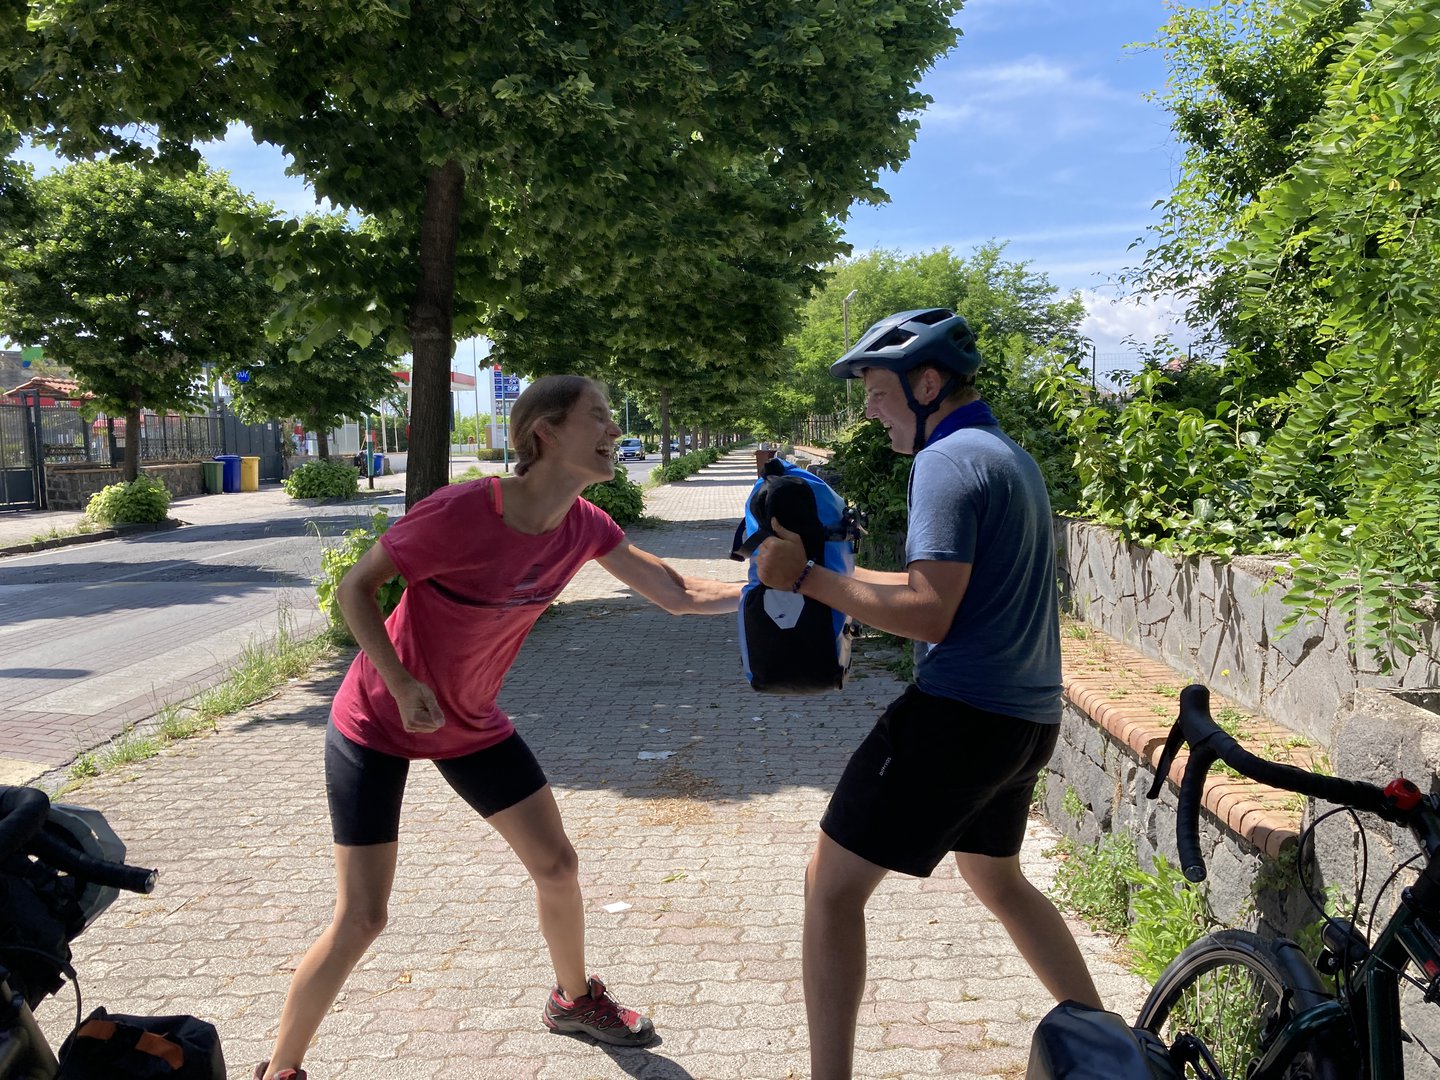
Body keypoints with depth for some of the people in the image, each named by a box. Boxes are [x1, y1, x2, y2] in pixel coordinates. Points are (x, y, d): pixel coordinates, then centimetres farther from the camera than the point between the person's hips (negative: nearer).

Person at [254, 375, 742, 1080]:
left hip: (472, 723, 6)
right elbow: (355, 587, -17)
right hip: (377, 723, -6)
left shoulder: (583, 526, -11)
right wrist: (401, 685, -27)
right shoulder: (460, 513, -30)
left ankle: (573, 998, 38)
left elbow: (677, 595, -2)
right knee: (361, 919, -7)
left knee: (557, 866, 9)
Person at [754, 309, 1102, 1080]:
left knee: (831, 886, -1)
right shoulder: (1012, 457, 16)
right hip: (1025, 718, 10)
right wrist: (839, 575, 13)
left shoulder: (948, 460, -14)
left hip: (959, 715, -10)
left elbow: (929, 614, -21)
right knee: (996, 877, 29)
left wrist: (806, 577, -17)